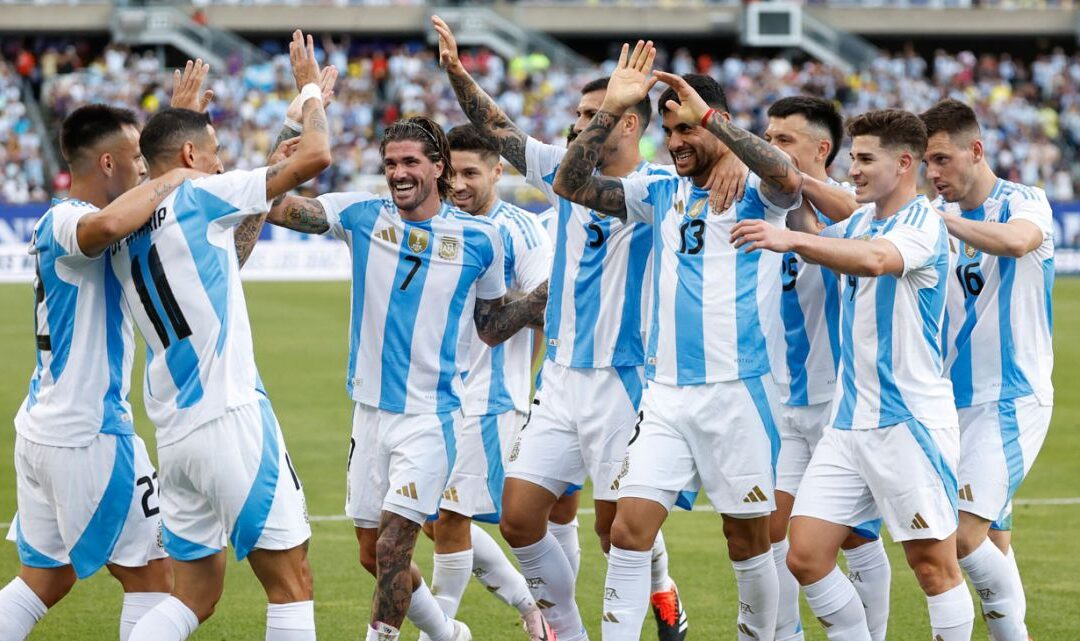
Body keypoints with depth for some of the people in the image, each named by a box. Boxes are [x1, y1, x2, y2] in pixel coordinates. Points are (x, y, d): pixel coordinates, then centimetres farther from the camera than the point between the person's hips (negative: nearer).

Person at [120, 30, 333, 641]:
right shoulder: (197, 198, -6)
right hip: (230, 418, -8)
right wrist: (311, 88, 10)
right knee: (292, 582, -3)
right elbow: (315, 156, -6)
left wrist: (256, 213, 29)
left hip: (175, 433, 8)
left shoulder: (123, 235, 15)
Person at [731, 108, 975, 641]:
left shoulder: (923, 223, -12)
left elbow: (874, 259, -34)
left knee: (933, 564, -3)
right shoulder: (860, 221, 14)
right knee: (805, 556, 0)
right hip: (849, 422, 8)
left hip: (911, 422, -8)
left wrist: (793, 238, -42)